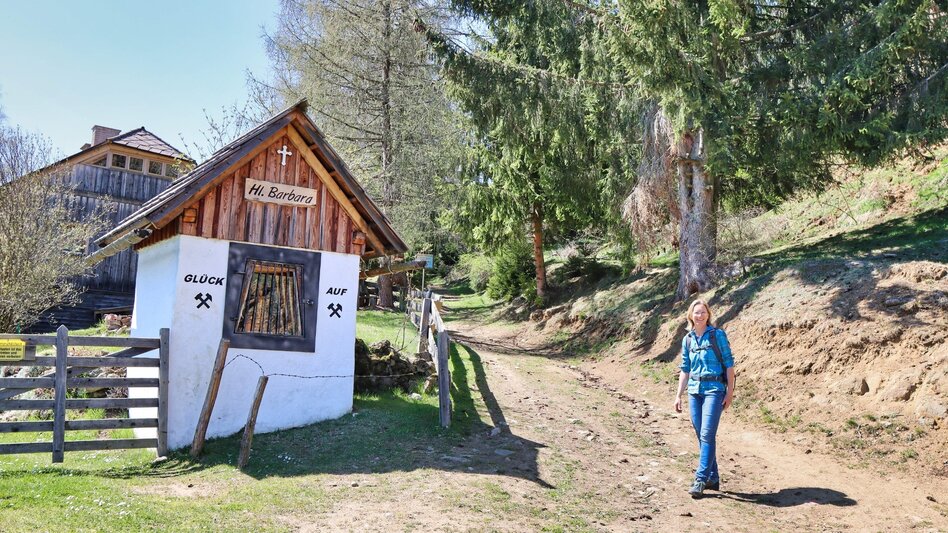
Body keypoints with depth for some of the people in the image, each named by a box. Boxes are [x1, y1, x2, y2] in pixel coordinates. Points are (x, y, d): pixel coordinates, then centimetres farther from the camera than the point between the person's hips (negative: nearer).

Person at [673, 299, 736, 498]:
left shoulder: (718, 335, -3)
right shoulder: (687, 340, 10)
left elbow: (729, 364, -3)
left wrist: (730, 392, -7)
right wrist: (679, 395, 12)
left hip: (714, 390, -5)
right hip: (694, 390, 5)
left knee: (707, 434, -12)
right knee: (701, 436, 8)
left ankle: (701, 480, -10)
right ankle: (713, 478, 19)